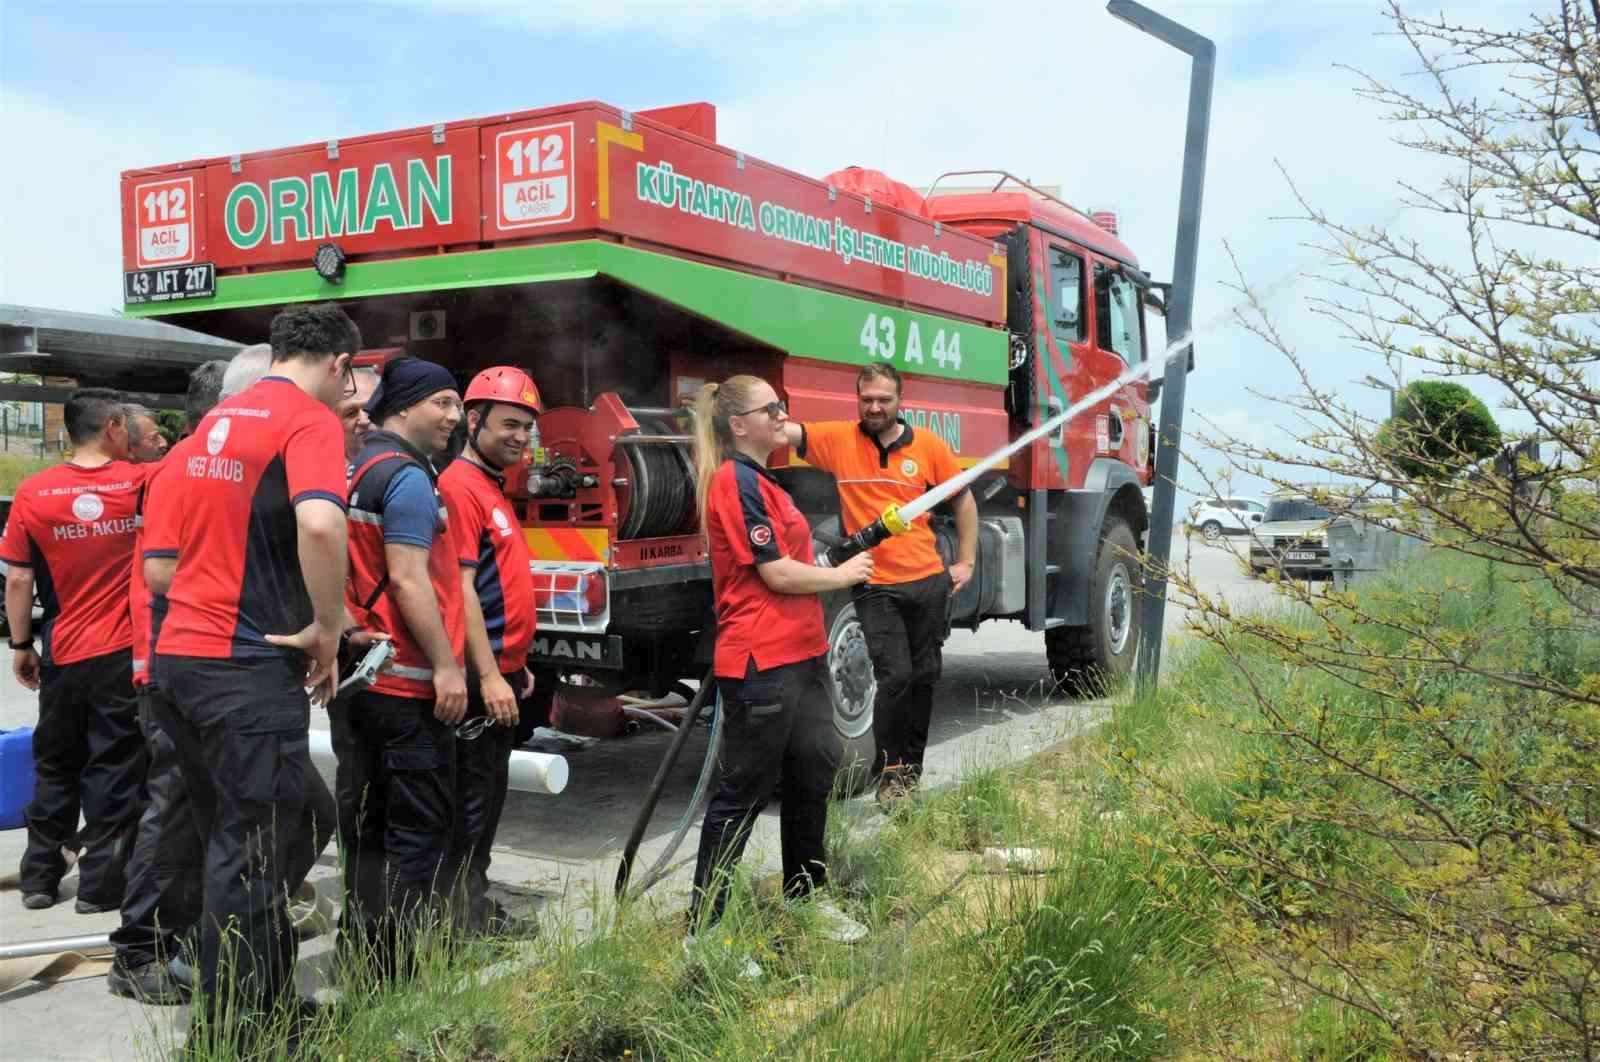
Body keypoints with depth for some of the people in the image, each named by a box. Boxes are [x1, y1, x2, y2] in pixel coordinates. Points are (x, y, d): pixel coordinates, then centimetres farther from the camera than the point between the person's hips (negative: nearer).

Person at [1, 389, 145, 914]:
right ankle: (100, 884, 9)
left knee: (54, 766, 17)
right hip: (125, 653, -2)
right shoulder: (139, 483, -8)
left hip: (63, 654, 2)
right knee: (114, 771, 6)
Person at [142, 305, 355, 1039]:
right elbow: (319, 523, -28)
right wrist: (326, 628, -16)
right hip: (250, 667, -8)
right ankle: (229, 1025, 8)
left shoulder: (208, 426, 16)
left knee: (230, 838, 17)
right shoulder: (310, 419, -7)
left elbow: (159, 566, 12)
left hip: (177, 657, 8)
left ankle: (269, 998, 29)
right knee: (250, 849, 1)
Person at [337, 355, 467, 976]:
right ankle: (400, 965, 1)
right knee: (420, 828, -2)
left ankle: (358, 951, 23)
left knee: (365, 821, 15)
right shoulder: (407, 477, -14)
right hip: (406, 682, -10)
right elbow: (408, 580, -21)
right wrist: (446, 666, -19)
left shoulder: (355, 469, 16)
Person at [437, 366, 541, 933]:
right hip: (481, 675, -10)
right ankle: (465, 922, 6)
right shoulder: (460, 487, -15)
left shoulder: (492, 487, 16)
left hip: (502, 669, 10)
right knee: (472, 798, -2)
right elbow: (461, 589, -22)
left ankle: (477, 905, 26)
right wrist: (489, 675, -25)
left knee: (489, 795, 16)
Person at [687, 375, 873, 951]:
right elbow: (777, 573, -17)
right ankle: (702, 923, 4)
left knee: (815, 769, 17)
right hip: (760, 663, -10)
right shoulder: (737, 482, -14)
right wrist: (841, 575, -4)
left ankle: (805, 896, 33)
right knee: (744, 791, -4)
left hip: (798, 655, 10)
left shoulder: (760, 481, 17)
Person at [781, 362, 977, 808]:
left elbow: (963, 501, 11)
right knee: (895, 676, -10)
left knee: (924, 676, 12)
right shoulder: (838, 439, -4)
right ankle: (891, 770, 9)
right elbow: (783, 431, -17)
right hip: (875, 587, -3)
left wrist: (966, 561, 7)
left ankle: (913, 767, 29)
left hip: (929, 582, 3)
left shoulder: (928, 445, 0)